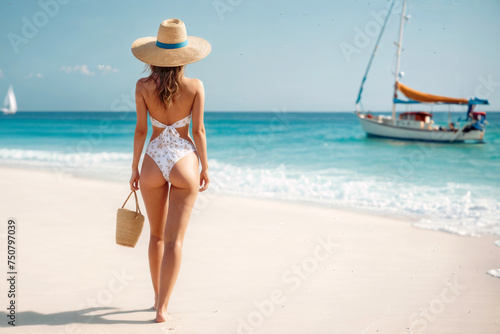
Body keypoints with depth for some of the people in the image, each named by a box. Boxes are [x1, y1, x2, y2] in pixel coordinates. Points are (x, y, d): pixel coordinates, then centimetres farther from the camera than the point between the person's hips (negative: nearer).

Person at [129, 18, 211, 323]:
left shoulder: (143, 87, -3)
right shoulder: (195, 87, -5)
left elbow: (141, 130, -2)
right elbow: (199, 130, -5)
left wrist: (135, 168, 7)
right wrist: (205, 168, 5)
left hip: (154, 161, 2)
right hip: (185, 161, -1)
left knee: (157, 235, 18)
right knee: (175, 239, 0)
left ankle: (159, 298, 28)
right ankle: (162, 307, -5)